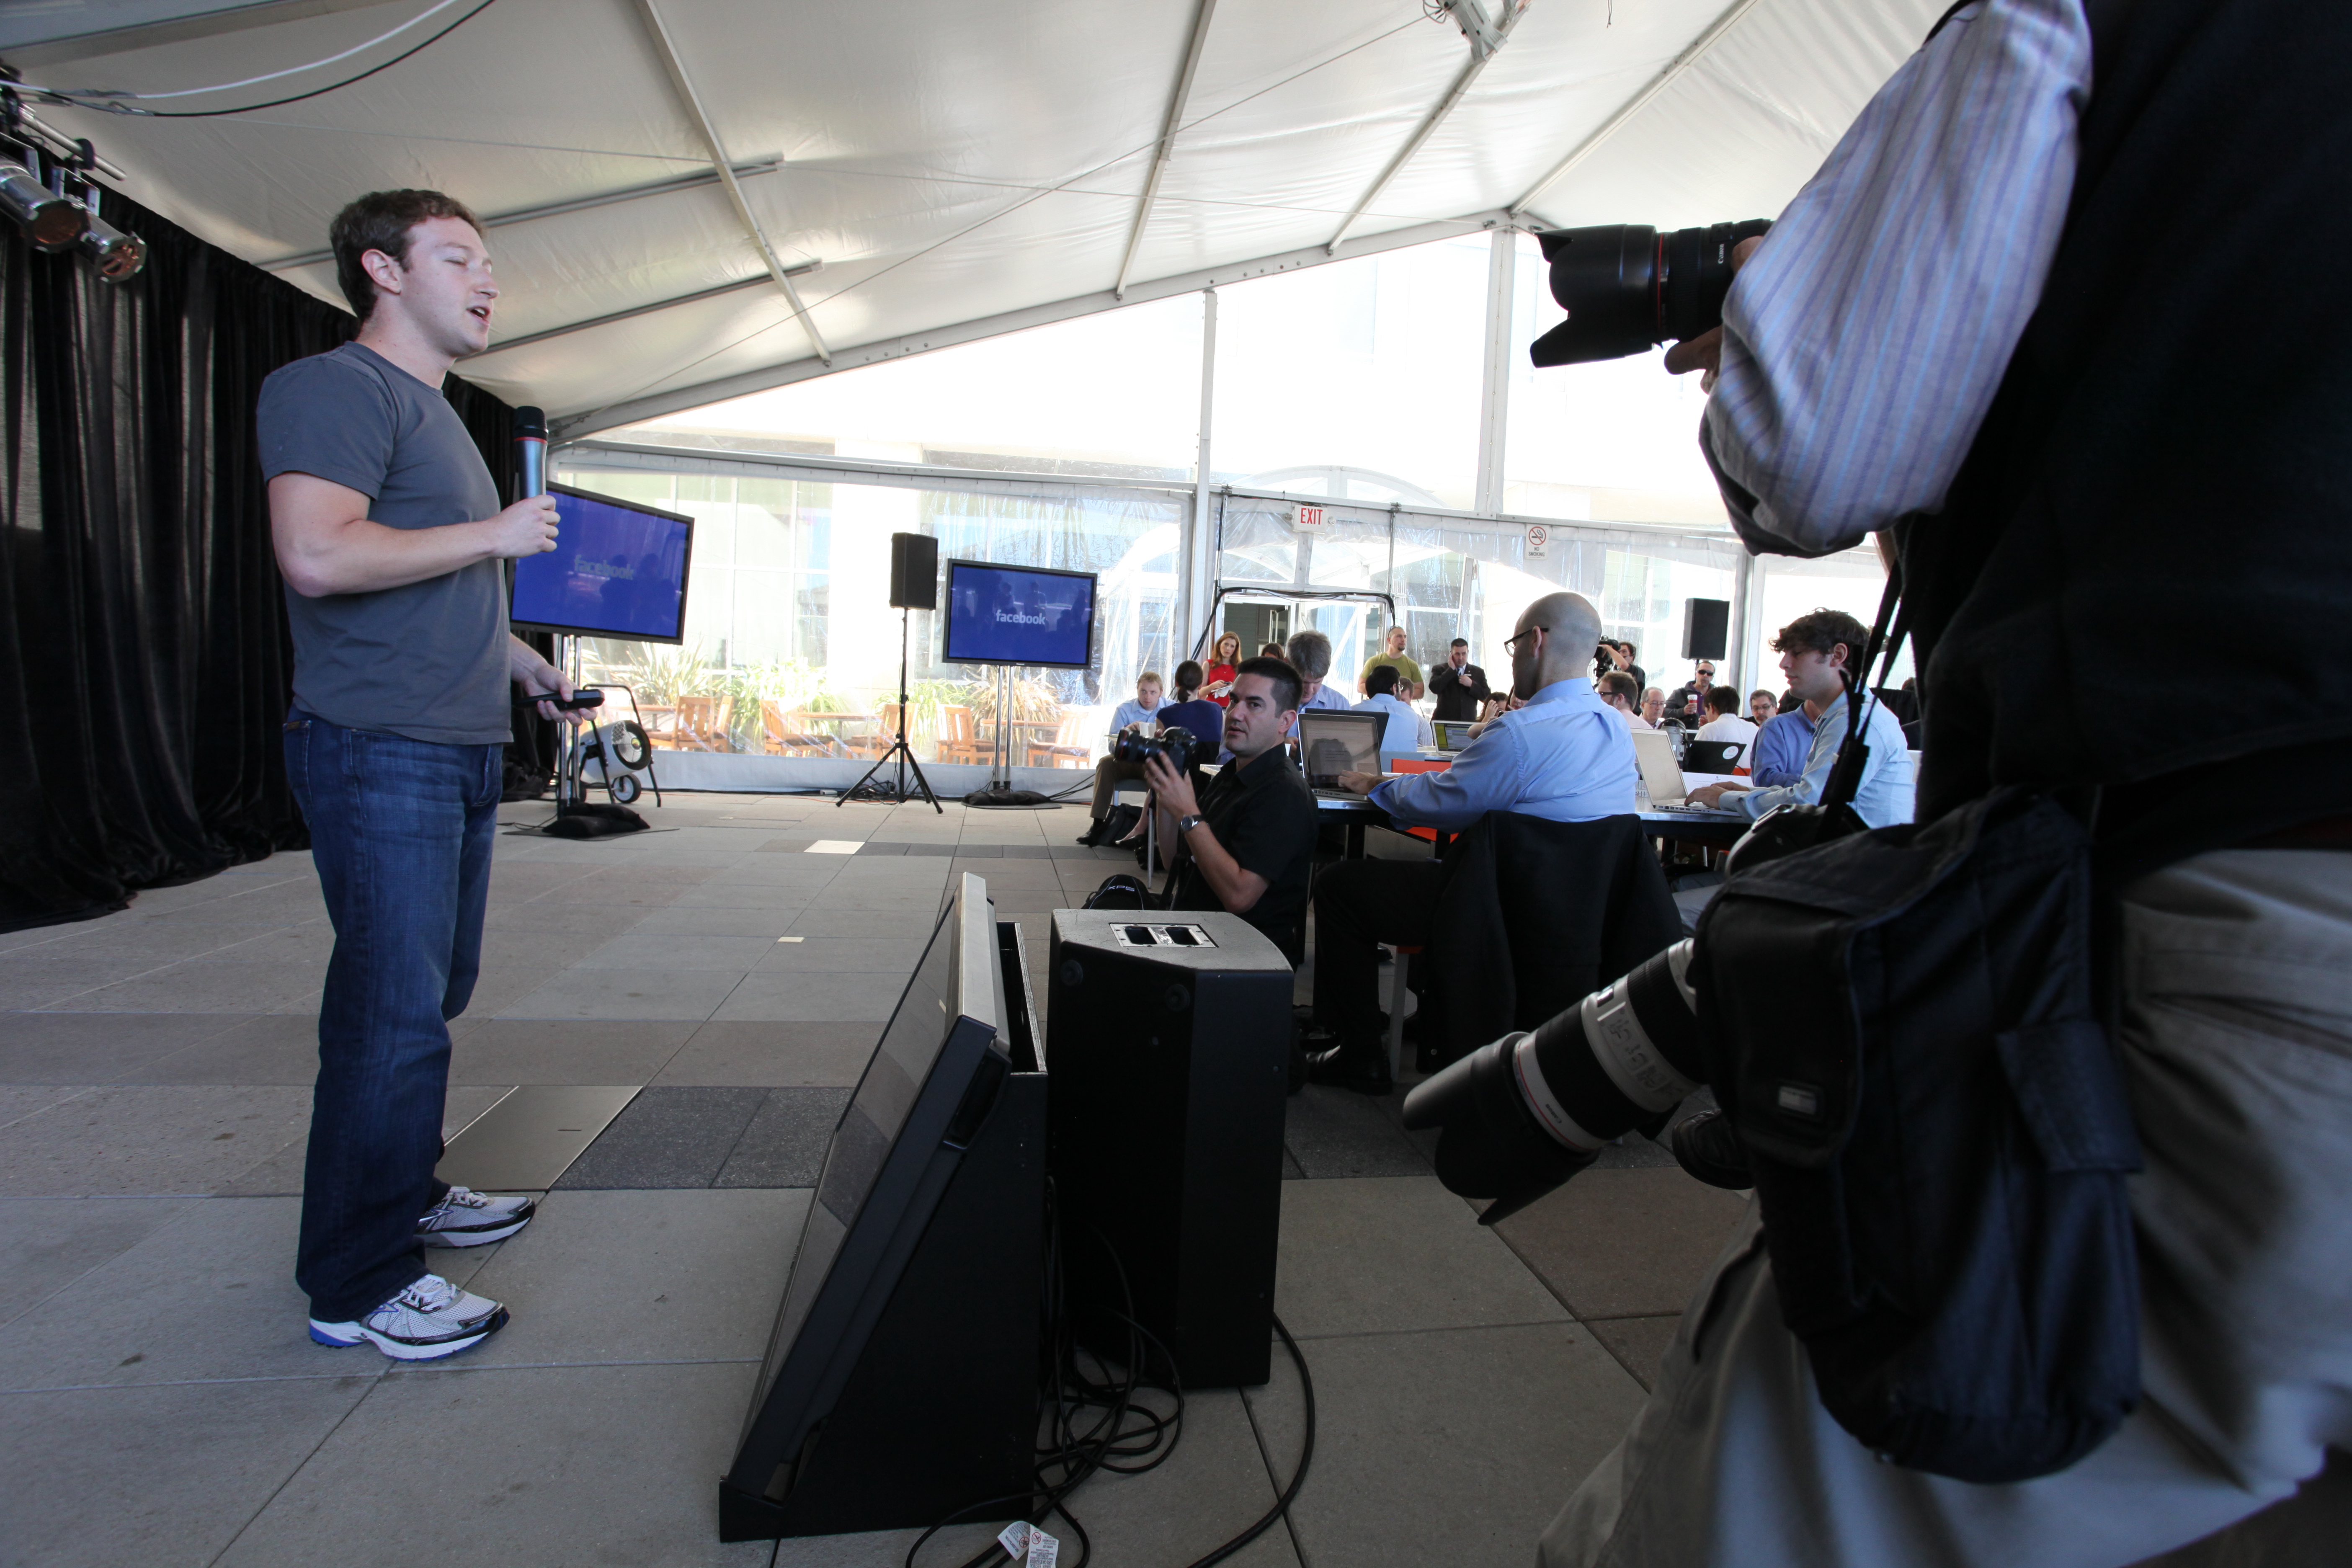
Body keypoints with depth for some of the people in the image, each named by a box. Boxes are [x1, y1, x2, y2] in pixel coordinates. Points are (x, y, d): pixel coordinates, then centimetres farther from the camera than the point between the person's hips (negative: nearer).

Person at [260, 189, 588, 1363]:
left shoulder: (435, 415, 23)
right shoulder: (334, 388, -8)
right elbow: (319, 555, -24)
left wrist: (521, 660, 19)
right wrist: (494, 533, -15)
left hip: (461, 753, 10)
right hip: (380, 751, -10)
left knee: (430, 995, 17)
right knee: (394, 1013, -6)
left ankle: (406, 1193, 33)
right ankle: (360, 1283, 7)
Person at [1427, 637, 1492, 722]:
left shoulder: (1478, 673, 12)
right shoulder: (1440, 670, 7)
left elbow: (1487, 697, 6)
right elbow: (1434, 688, -11)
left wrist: (1471, 684, -8)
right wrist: (1451, 669, -9)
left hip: (1469, 722, 2)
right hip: (1444, 722, -2)